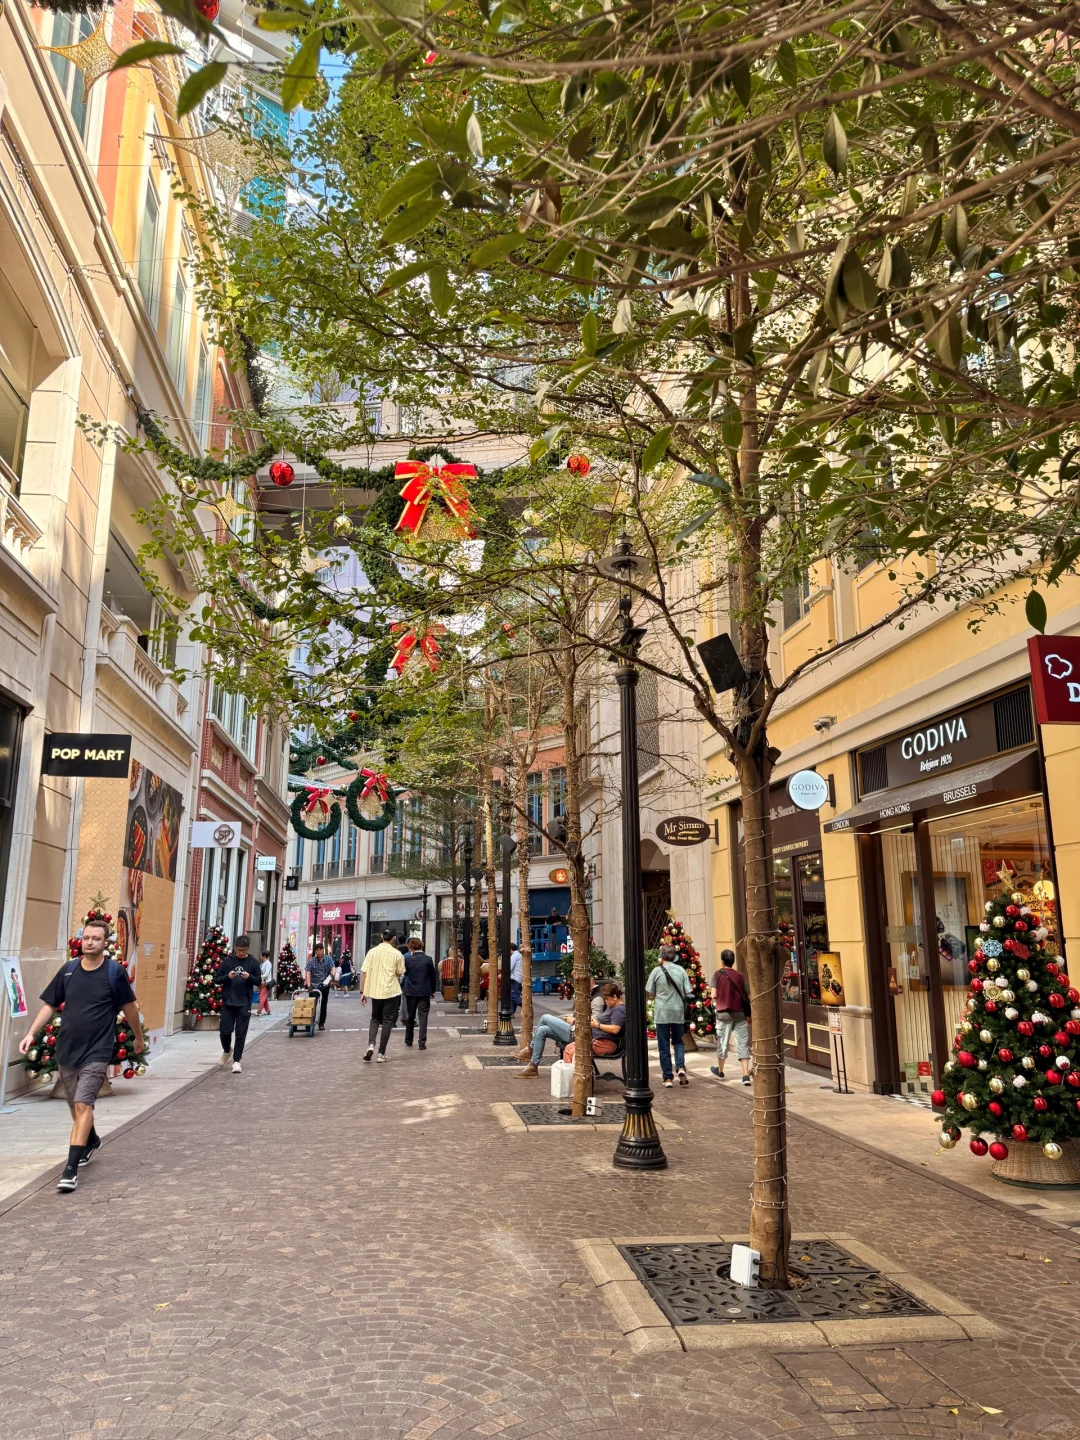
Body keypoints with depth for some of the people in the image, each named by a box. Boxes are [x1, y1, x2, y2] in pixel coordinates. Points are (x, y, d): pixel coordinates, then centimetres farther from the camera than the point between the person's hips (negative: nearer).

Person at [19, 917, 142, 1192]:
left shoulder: (115, 971, -9)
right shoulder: (69, 969, 1)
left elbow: (130, 1007, 1)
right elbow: (50, 1005, 8)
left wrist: (139, 1038, 11)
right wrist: (31, 1033, -4)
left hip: (97, 1051, -5)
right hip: (67, 1049, 5)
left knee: (83, 1104, -16)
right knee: (76, 1106, 18)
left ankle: (71, 1169, -12)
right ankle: (91, 1141, 46)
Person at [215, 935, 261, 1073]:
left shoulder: (252, 962, 1)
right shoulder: (227, 961, 0)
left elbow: (259, 981, 4)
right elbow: (217, 978, 2)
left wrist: (249, 977, -16)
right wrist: (228, 976, -17)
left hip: (244, 1004, -1)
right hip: (228, 1002, 1)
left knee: (241, 1034, -1)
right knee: (225, 1031, 4)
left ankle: (236, 1061, 7)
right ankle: (227, 1050, 34)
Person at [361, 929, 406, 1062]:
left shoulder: (372, 952, -1)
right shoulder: (396, 954, -6)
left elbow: (365, 973, -2)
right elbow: (399, 974, 3)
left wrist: (363, 992, 4)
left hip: (374, 991, 2)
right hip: (391, 991, -2)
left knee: (375, 1019, 19)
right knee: (387, 1021, 8)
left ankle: (371, 1045, -3)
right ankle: (381, 1053, 6)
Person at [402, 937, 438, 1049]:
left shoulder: (407, 959, -8)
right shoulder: (428, 959, -5)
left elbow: (403, 974, 0)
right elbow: (433, 976, 1)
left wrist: (402, 988, 16)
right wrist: (433, 990, 13)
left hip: (410, 991, 0)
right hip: (425, 992, 0)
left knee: (410, 1016, 16)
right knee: (423, 1017, 2)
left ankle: (408, 1040, 27)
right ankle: (422, 1043, -3)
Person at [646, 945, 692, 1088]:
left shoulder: (657, 970, -6)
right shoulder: (681, 970, 0)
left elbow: (649, 992, -1)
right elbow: (688, 993, 2)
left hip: (662, 1013, -2)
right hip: (678, 1012, 2)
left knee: (664, 1045, 6)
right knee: (678, 1041, 18)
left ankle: (667, 1078, 8)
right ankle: (680, 1067, -5)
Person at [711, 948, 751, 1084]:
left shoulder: (718, 974, -5)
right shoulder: (741, 975, 2)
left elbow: (714, 995, -11)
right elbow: (749, 996, -1)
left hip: (724, 1013, -1)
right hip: (740, 1013, 1)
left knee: (722, 1042, 13)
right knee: (742, 1044, 3)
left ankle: (720, 1070, 31)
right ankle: (745, 1075, -5)